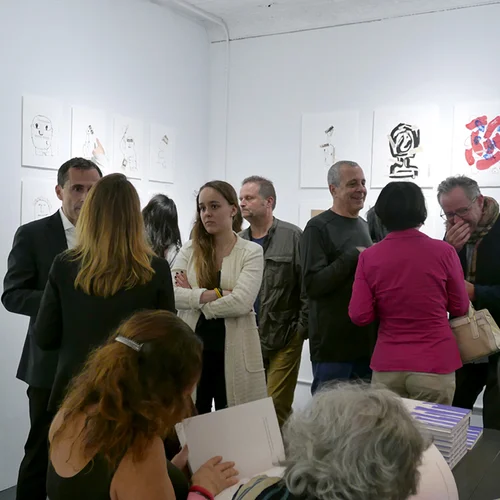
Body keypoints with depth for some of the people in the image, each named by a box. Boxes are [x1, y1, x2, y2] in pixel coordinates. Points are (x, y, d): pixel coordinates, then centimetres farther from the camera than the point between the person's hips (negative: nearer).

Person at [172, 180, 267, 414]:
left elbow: (241, 302, -17)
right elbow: (172, 294, -10)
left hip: (235, 351, -2)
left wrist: (194, 297, -10)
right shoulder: (189, 250, 5)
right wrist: (217, 294, -18)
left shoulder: (251, 252, -3)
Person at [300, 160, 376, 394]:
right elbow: (313, 283, -19)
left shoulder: (365, 226, 15)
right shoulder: (318, 228, -10)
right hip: (333, 345, -7)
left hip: (366, 340, 8)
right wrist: (355, 255, -18)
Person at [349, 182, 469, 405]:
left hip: (387, 365, 1)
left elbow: (360, 316, -7)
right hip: (434, 365, -1)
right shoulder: (443, 251, -8)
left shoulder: (369, 256, -6)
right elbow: (460, 308, 1)